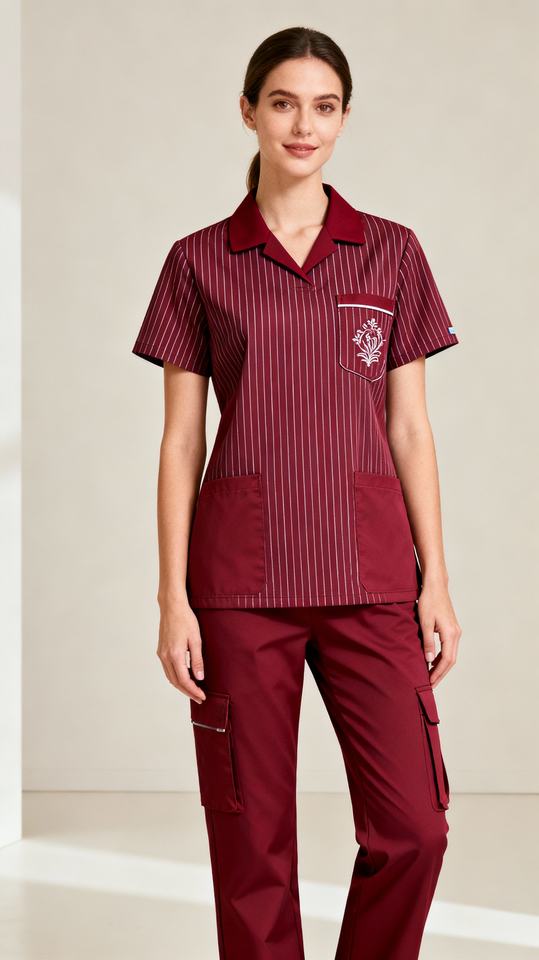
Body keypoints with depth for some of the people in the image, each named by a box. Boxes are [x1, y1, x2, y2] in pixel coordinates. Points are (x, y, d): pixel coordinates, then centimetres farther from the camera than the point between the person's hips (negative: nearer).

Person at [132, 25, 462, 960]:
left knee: (413, 826, -3)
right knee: (252, 838, 3)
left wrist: (437, 582, 2)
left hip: (369, 571, 1)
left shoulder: (392, 253, 7)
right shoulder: (198, 262, 5)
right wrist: (172, 598, -2)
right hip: (241, 577, -1)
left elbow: (410, 428, 7)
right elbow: (180, 440, 4)